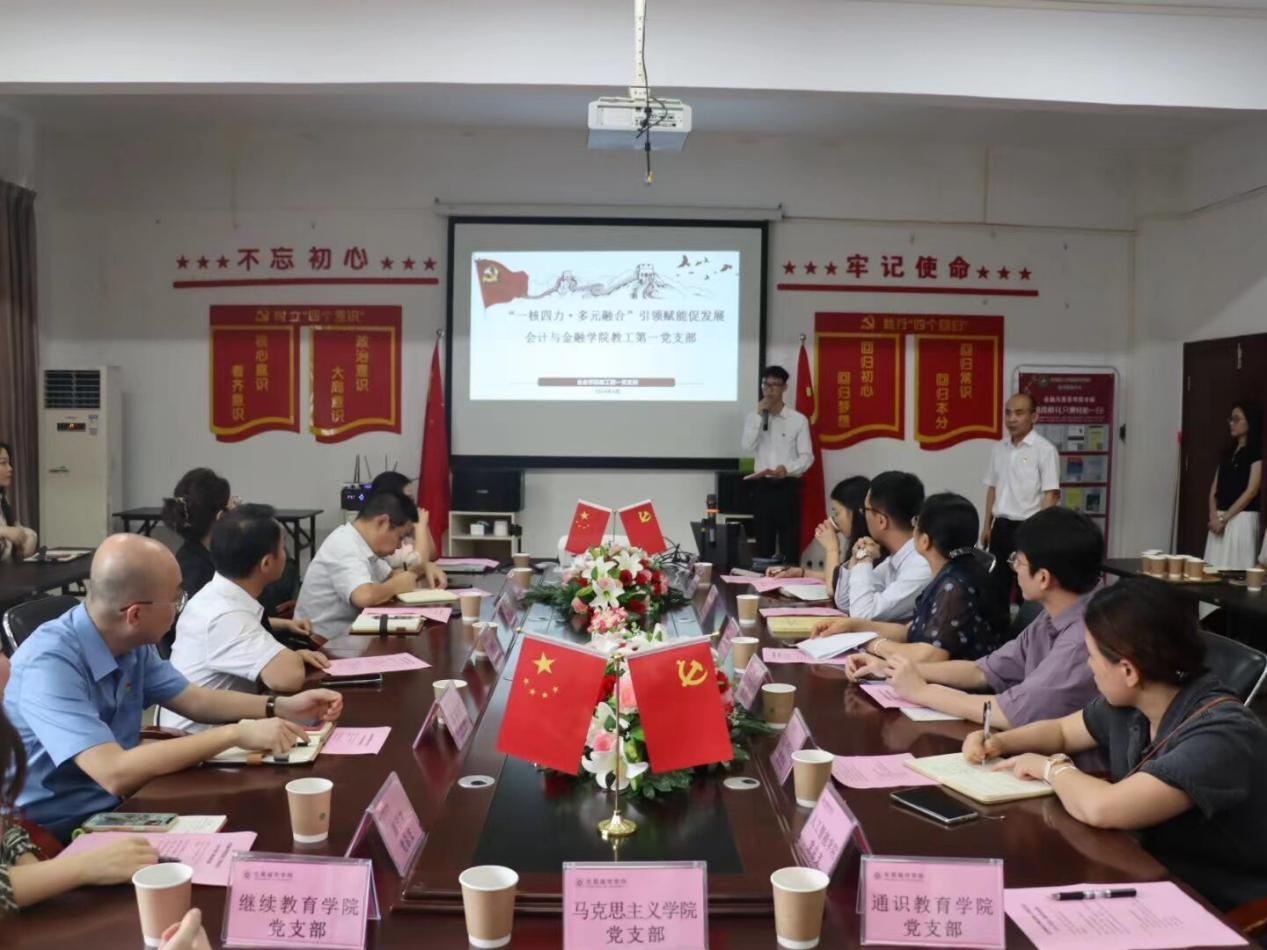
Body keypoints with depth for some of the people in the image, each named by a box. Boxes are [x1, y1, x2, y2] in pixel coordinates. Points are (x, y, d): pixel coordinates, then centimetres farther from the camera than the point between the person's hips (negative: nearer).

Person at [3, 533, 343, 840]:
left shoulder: (132, 644, -1)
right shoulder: (49, 665, -27)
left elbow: (194, 700, 13)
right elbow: (114, 773, -36)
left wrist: (282, 707, 0)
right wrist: (235, 734, -32)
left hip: (116, 807, 7)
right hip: (54, 836, -7)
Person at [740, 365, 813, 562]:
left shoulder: (798, 420, -1)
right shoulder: (753, 417, 7)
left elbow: (807, 456, -4)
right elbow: (747, 447, -9)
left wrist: (787, 468, -22)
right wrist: (760, 415, -12)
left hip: (788, 488, -2)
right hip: (762, 487, 2)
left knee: (790, 544, 0)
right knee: (763, 544, 8)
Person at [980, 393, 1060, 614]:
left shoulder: (1044, 449, -10)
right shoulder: (999, 448, 8)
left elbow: (1051, 495, -12)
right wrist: (987, 525, 13)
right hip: (1001, 526, 6)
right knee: (997, 585, 11)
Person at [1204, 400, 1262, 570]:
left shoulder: (1257, 451, -5)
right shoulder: (1228, 451, 17)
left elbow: (1252, 490, -12)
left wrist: (1225, 518, -12)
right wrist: (1213, 516, -2)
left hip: (1242, 519, -7)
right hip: (1220, 519, 7)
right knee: (1215, 569, 4)